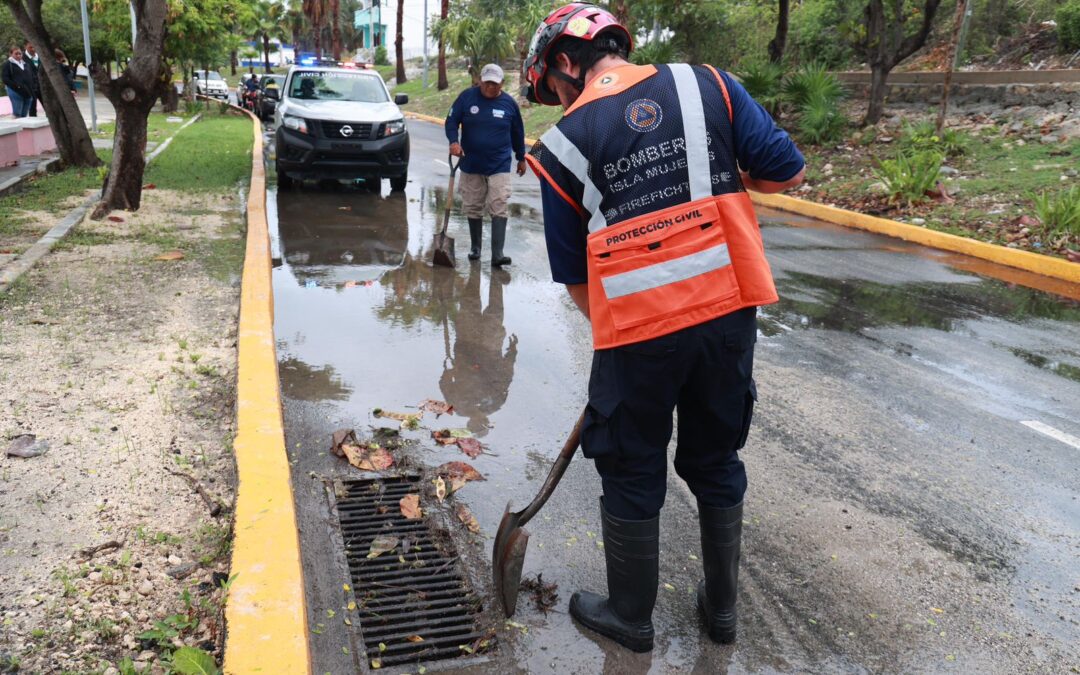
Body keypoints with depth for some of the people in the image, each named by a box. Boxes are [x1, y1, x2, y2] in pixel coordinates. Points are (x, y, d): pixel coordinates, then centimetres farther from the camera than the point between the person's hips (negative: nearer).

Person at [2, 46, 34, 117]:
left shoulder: (26, 64, 19)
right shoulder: (7, 64, 3)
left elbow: (30, 78, 21)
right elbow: (5, 79, -4)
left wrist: (31, 90, 8)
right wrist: (17, 86, -16)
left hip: (28, 93, 5)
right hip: (16, 92, -5)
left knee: (24, 115, 6)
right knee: (17, 114, -9)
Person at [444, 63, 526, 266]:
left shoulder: (509, 103, 0)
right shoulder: (467, 97, -3)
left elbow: (517, 133, 12)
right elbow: (451, 121, -2)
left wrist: (521, 158, 19)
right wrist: (454, 141, -21)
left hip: (499, 166, -1)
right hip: (471, 165, 1)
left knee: (499, 209, -10)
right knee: (472, 208, 11)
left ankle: (497, 254, -12)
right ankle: (475, 247, 28)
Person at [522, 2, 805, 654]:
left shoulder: (563, 146, 0)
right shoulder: (705, 83, 3)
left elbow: (574, 274, 5)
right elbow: (788, 172, 3)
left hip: (638, 331, -3)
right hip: (731, 310, 3)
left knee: (633, 475, 16)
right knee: (717, 462, 21)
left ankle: (631, 617, 34)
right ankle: (721, 606, 38)